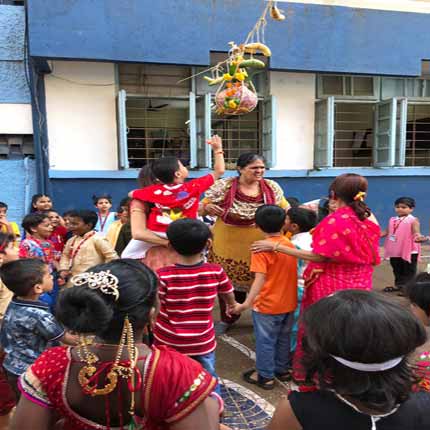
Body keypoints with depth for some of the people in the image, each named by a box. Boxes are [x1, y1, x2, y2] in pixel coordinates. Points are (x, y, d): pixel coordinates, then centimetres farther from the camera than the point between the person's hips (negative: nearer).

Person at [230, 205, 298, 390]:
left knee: (265, 341, 10)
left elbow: (260, 279, -27)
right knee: (283, 338, 22)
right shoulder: (289, 244, -1)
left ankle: (265, 376, 22)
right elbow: (288, 272, 9)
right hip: (288, 303, 6)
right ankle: (282, 370, 37)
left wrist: (246, 303, -29)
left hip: (267, 305, -6)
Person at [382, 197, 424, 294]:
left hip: (409, 251, -6)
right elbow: (387, 232, 13)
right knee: (397, 269, 17)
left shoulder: (413, 220, -10)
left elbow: (416, 232, -20)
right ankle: (398, 285, 32)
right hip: (395, 250, 6)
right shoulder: (392, 220, 8)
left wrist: (418, 237, -43)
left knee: (409, 270, 5)